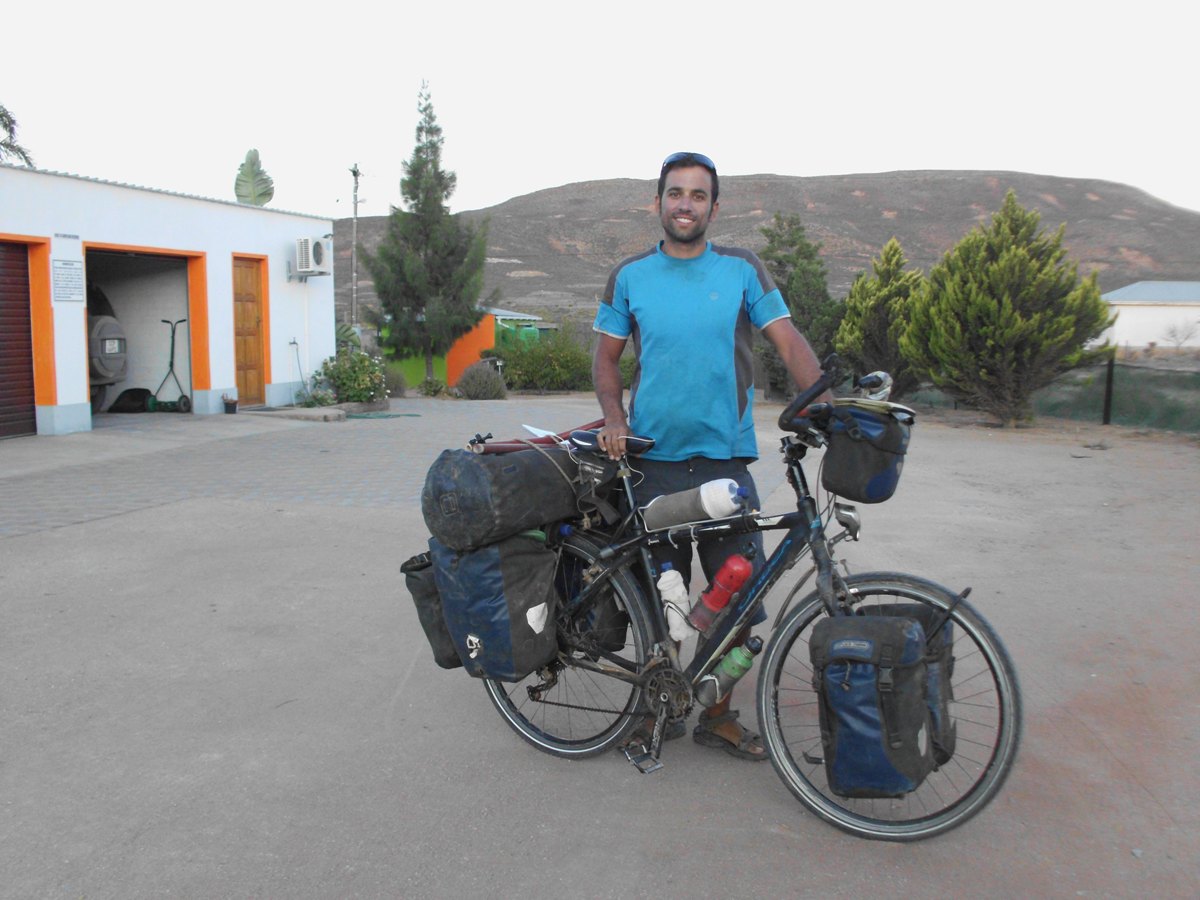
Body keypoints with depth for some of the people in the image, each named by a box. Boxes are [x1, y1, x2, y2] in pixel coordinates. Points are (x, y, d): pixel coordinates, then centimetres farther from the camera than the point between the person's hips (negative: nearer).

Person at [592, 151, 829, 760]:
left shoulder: (742, 270, 4)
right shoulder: (629, 276, 7)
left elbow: (788, 341, -1)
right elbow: (606, 356, 11)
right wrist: (613, 416, -7)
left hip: (725, 459, 0)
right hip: (651, 460, 0)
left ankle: (718, 715, 22)